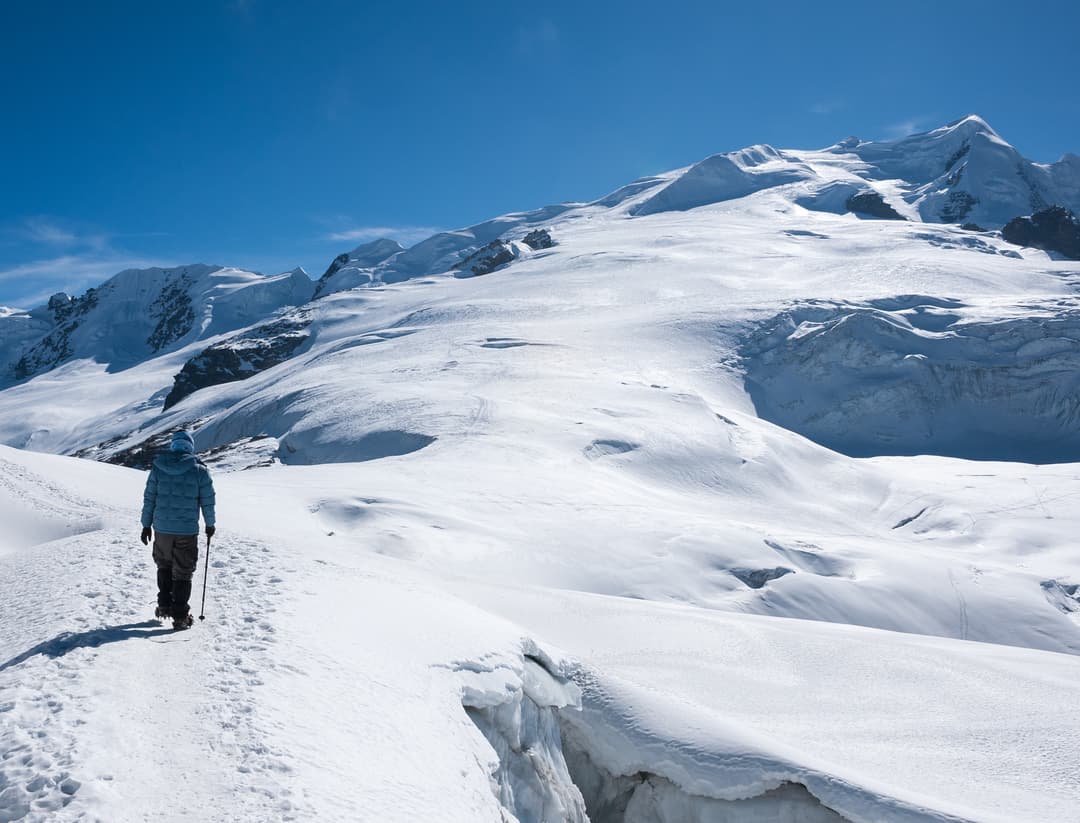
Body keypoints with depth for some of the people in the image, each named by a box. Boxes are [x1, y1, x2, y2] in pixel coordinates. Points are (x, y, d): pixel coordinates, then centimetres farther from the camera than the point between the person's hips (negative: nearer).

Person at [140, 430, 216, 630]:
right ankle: (180, 616, 7)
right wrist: (210, 525, 13)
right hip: (188, 531, -2)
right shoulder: (200, 471, -7)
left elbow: (149, 498, 3)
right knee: (183, 573, 7)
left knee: (164, 566, 24)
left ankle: (164, 606, 25)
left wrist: (146, 525, 12)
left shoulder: (158, 468, -1)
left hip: (162, 529, 2)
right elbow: (208, 501, -2)